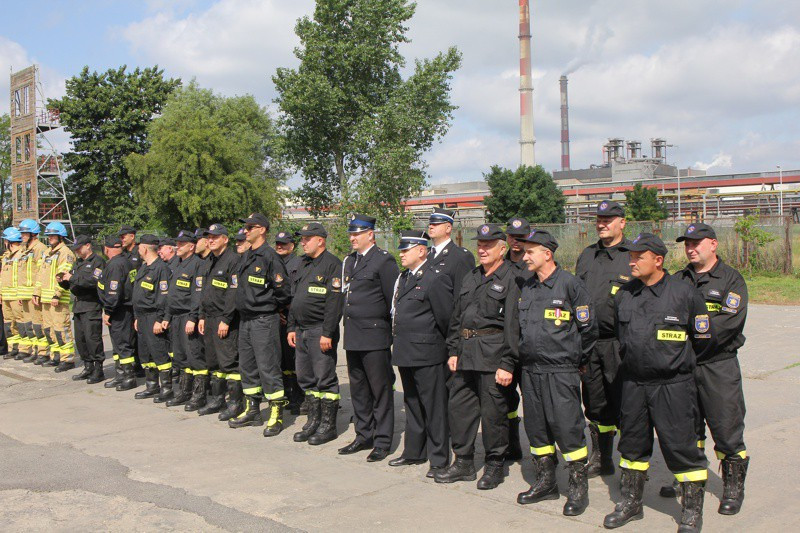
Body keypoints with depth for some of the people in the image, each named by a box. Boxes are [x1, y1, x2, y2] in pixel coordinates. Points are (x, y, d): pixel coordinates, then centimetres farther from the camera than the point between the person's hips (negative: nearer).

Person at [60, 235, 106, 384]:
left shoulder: (98, 261, -6)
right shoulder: (78, 263, 21)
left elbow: (94, 281, -21)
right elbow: (70, 285, 23)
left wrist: (73, 278, -17)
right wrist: (63, 281, 2)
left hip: (92, 306, -9)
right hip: (78, 305, 9)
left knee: (92, 337, -10)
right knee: (80, 338, 9)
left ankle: (98, 370, -4)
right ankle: (88, 368, 19)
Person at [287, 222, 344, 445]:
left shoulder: (332, 264, -11)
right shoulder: (304, 264, 16)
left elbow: (334, 302, -17)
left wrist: (327, 333, -20)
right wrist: (291, 327, 14)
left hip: (320, 332, -9)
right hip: (302, 332, 9)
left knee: (325, 379, -2)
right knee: (306, 379, 13)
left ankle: (328, 426, 6)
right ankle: (313, 421, 23)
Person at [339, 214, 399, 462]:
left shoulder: (384, 260, -8)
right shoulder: (349, 262, 16)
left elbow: (393, 301, -9)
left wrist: (390, 330, -8)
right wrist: (348, 327, 16)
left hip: (375, 337, -8)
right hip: (353, 337, 8)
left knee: (380, 390, 0)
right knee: (358, 390, 14)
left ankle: (382, 442, 8)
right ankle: (364, 436, 25)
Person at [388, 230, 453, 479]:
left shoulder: (436, 279, -14)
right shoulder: (403, 277, 14)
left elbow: (447, 318, -13)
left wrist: (445, 347, -4)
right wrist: (398, 342, 17)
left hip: (427, 355, -9)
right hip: (406, 353, 9)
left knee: (434, 408, 0)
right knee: (412, 405, 19)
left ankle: (439, 459, 10)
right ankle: (414, 452, 31)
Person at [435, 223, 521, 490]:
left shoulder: (511, 279, -7)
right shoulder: (471, 278, 16)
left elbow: (513, 325, -12)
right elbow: (457, 316, 19)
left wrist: (507, 364, -16)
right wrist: (453, 351, 12)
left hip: (493, 355, -7)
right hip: (466, 354, 7)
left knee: (494, 412, 1)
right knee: (458, 406, 10)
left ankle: (495, 466, 16)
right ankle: (463, 463, 22)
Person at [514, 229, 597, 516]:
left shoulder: (570, 284, -9)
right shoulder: (527, 287, 11)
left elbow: (588, 328, -5)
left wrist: (577, 361, 3)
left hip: (560, 371, -7)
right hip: (530, 370, 7)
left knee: (567, 427, -5)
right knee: (536, 427, 11)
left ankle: (579, 486, 8)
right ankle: (546, 482, 24)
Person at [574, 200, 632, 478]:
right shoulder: (587, 255, 16)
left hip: (620, 342, -5)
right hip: (589, 339, 5)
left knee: (623, 401, -4)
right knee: (595, 403, 13)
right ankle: (600, 459, 26)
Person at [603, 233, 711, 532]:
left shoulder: (684, 293, -9)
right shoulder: (623, 296, 5)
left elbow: (703, 339, 3)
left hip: (673, 384, -5)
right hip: (633, 383, 5)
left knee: (680, 445, -1)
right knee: (632, 442, 14)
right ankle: (631, 503, 29)